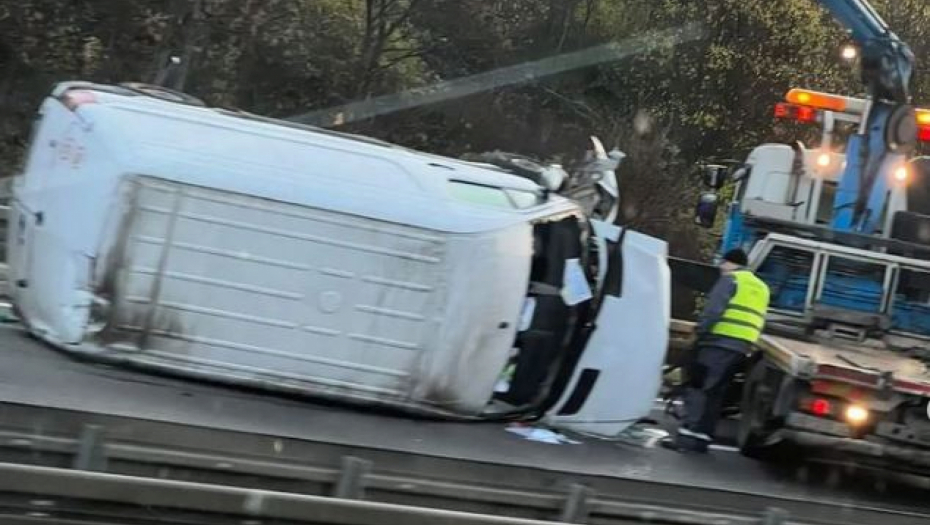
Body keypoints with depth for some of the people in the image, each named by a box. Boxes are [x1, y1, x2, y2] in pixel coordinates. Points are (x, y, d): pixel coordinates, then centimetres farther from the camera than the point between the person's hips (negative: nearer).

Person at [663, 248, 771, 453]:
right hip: (742, 348, 7)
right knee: (715, 393, 11)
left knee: (697, 387, -6)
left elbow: (713, 310, -12)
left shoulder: (731, 279, -1)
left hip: (719, 342, -7)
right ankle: (702, 437, 9)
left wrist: (701, 332, -5)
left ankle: (687, 435, -13)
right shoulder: (761, 288, 24)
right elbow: (758, 322, 20)